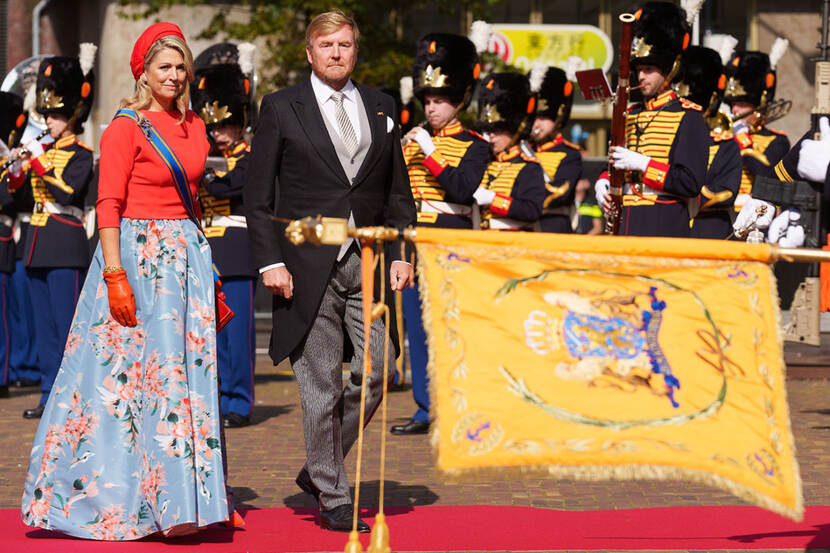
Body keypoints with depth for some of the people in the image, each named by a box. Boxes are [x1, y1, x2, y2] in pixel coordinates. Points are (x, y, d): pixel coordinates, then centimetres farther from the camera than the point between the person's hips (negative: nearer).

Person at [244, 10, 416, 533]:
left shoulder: (381, 107, 13)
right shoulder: (281, 108, 2)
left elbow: (398, 190, 15)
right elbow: (258, 195, 0)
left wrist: (401, 253, 4)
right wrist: (271, 261, -9)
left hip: (370, 263, 4)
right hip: (308, 265, -4)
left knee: (377, 372, -1)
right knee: (322, 385, -1)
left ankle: (319, 468, 19)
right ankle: (333, 496, 8)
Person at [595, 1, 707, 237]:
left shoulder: (687, 116, -4)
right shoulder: (631, 115, 17)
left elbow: (691, 183, -12)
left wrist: (643, 164, -18)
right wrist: (604, 182, 5)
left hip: (666, 228, -6)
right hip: (625, 224, 6)